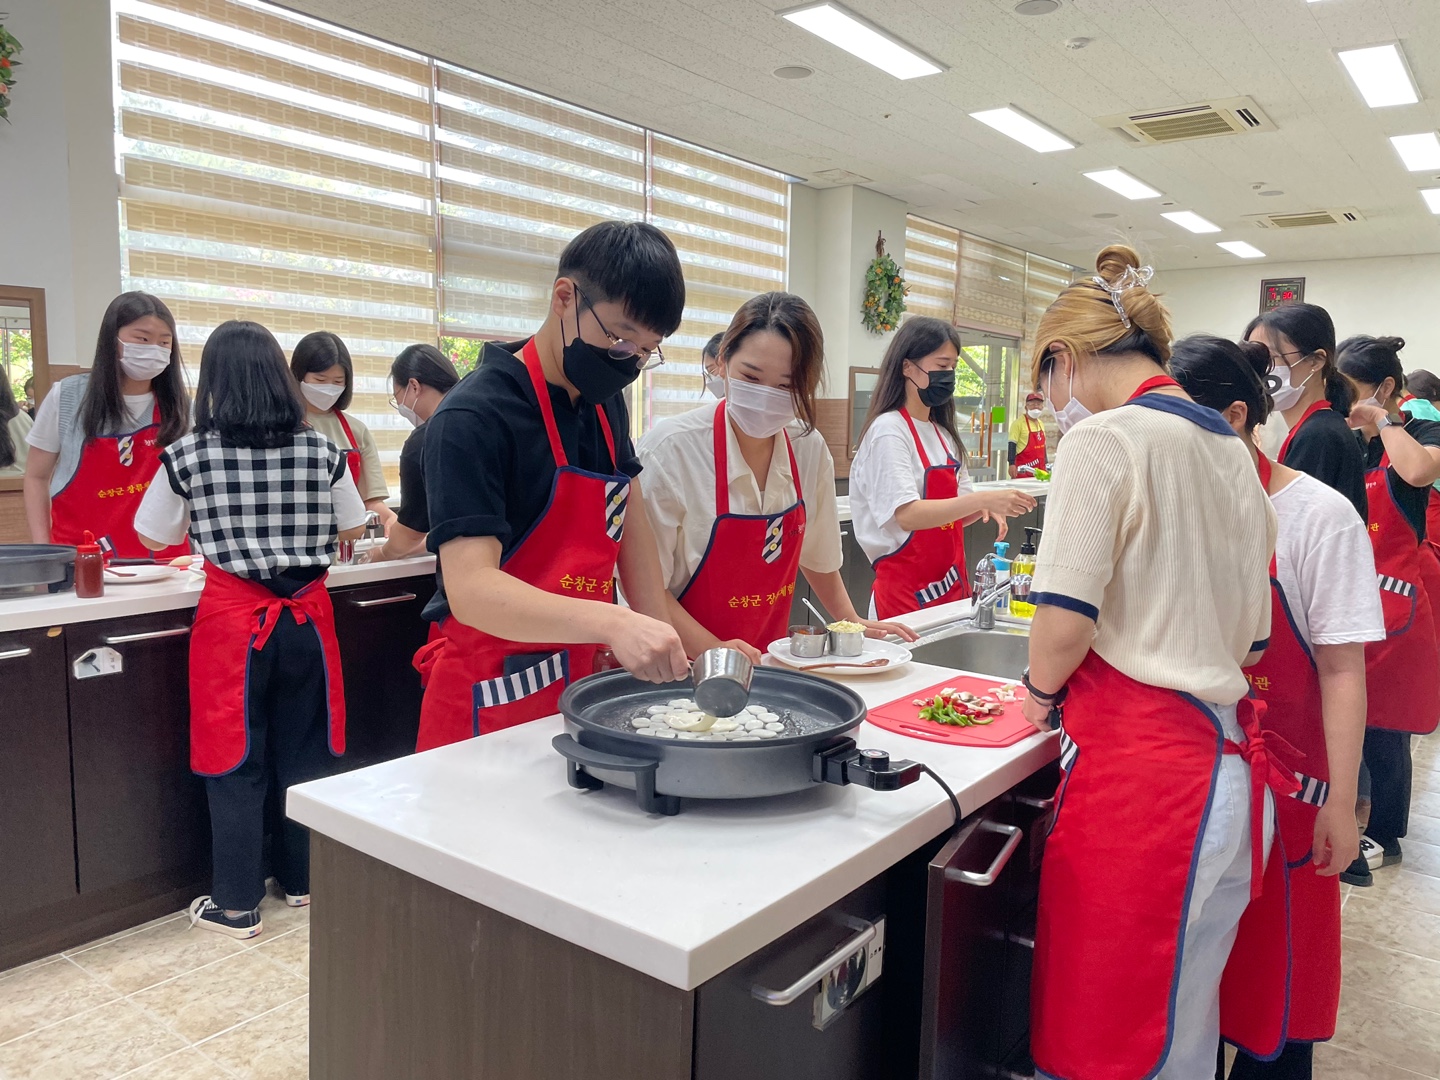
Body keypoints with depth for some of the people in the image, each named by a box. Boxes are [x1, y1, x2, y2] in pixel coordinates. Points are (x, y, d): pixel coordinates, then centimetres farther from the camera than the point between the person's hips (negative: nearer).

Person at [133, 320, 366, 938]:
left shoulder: (188, 457, -9)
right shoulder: (323, 453, -5)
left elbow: (155, 538, 5)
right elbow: (352, 529, 8)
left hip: (233, 620, -2)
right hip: (306, 618, 2)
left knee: (235, 762, 8)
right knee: (303, 752, 16)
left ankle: (236, 905, 18)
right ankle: (304, 880, 30)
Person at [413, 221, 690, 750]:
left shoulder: (607, 404, 6)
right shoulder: (472, 418, -19)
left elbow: (631, 529, 8)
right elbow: (470, 588, -27)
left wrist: (662, 654, -3)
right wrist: (613, 623, -40)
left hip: (581, 681, 7)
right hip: (490, 701, -7)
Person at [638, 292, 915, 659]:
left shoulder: (810, 450, -1)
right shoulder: (670, 448, -15)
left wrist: (852, 622, 17)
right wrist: (713, 651, -21)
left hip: (771, 660, 5)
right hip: (687, 668, -5)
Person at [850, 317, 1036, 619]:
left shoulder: (943, 434, 12)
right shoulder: (888, 430, -12)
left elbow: (954, 514, 15)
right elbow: (907, 515, -23)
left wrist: (988, 507, -5)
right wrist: (983, 499, -28)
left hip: (952, 587, 7)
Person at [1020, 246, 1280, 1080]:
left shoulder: (1102, 440, -11)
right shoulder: (1237, 454, 14)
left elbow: (1065, 620, -17)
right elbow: (1252, 642, 18)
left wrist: (1042, 691, 1)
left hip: (1138, 775, -8)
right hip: (1229, 774, 9)